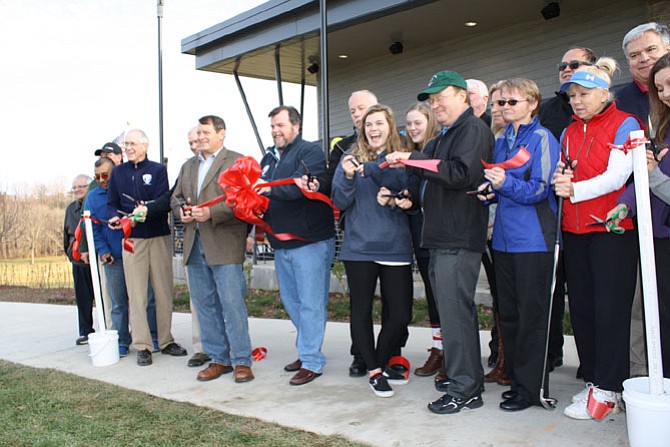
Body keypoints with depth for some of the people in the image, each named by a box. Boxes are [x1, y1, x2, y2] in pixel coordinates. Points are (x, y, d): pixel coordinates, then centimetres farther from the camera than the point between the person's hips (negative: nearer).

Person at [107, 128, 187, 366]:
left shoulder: (158, 170, 3)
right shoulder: (118, 172, 10)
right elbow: (111, 204, 10)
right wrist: (115, 218, -12)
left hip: (159, 237, -1)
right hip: (132, 239, 1)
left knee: (164, 292, 5)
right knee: (136, 295, -1)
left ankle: (166, 341, 16)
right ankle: (142, 346, 5)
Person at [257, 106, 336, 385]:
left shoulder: (310, 151, -5)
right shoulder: (272, 158, 20)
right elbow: (267, 197, 20)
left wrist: (271, 189, -25)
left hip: (310, 240, -9)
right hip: (282, 242, 9)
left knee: (310, 303, -4)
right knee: (291, 302, 15)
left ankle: (311, 361, 3)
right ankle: (307, 350, 28)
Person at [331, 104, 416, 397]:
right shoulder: (351, 158, 5)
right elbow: (340, 202, 0)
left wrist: (393, 200, -18)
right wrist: (348, 176, -17)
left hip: (395, 247, 1)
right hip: (359, 247, 0)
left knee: (400, 313, 2)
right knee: (361, 310, 5)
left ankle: (383, 362, 26)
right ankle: (374, 371, 20)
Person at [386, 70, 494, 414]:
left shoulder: (473, 129, -6)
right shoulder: (449, 134, 24)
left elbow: (461, 173, -21)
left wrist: (414, 160, -19)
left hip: (459, 240, -10)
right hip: (443, 237, 10)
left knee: (455, 311, -8)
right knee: (453, 310, 12)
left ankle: (464, 390, 1)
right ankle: (468, 378, 22)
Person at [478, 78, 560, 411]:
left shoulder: (542, 138, -6)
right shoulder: (501, 141, 16)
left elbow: (539, 189, -15)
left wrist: (506, 183, -30)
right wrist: (488, 192, -1)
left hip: (533, 239, -7)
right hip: (504, 237, 7)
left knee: (532, 315, -1)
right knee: (508, 312, 12)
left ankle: (530, 387, 8)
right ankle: (516, 379, 24)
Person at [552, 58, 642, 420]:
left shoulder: (624, 125, -2)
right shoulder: (568, 133, 16)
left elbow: (616, 176, -13)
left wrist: (575, 189, -23)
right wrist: (559, 178, -5)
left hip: (612, 230, -6)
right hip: (574, 230, 6)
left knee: (610, 309, -4)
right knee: (581, 307, 8)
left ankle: (607, 390, 3)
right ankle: (593, 380, 19)